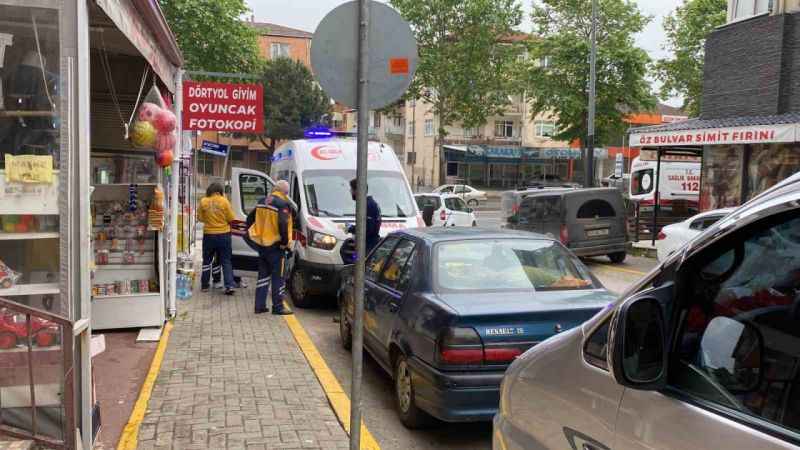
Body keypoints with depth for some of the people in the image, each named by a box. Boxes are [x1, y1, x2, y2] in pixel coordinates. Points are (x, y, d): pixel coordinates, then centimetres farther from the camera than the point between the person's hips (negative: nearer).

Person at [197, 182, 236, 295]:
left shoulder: (203, 201, -5)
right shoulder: (224, 201, -9)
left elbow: (200, 217, 4)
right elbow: (231, 218, -5)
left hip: (209, 235, 1)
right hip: (224, 235, -1)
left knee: (207, 260, 16)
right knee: (226, 261, 6)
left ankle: (204, 285, 23)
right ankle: (229, 285, -2)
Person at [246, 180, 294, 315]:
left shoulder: (262, 202, 11)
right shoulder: (283, 205, -13)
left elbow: (250, 218, 17)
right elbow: (282, 224, -24)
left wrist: (252, 234, 22)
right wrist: (285, 242, -15)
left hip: (261, 244, 7)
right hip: (275, 245, -7)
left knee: (263, 275, 15)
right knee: (278, 277, 1)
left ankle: (260, 305, 16)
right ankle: (278, 306, 3)